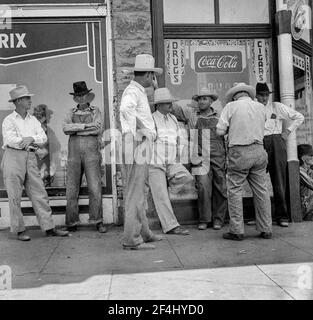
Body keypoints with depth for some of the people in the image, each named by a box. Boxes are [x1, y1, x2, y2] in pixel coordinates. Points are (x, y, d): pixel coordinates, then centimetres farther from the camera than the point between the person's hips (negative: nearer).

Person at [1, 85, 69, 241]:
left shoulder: (33, 120, 16)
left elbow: (43, 138, 4)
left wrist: (31, 138, -16)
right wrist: (31, 141, -5)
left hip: (30, 158, 5)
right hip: (13, 157, -4)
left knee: (39, 193, 2)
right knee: (15, 196, 0)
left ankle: (49, 228, 5)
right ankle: (19, 230, 11)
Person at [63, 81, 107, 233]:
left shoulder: (95, 111, 10)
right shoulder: (71, 113, 15)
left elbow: (98, 129, -8)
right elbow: (65, 128, -5)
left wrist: (76, 130, -7)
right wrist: (86, 126, -13)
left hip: (91, 153, -2)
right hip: (74, 153, 2)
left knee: (95, 188, -10)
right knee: (72, 189, 0)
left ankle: (98, 222, -2)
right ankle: (72, 223, 8)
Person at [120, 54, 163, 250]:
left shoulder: (140, 92, 21)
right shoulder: (132, 91, -11)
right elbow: (126, 109, -34)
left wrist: (150, 132, 18)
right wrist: (137, 133, -26)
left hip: (143, 148, 10)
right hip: (137, 146, -10)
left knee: (140, 192, 17)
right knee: (135, 193, -6)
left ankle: (144, 232, 29)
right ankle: (131, 239, 0)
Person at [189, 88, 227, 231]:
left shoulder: (219, 118, 16)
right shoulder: (193, 118, 16)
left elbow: (226, 138, 15)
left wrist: (228, 157, 7)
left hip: (219, 156, 1)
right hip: (201, 158, 0)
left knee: (220, 188, -2)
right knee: (203, 188, -10)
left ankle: (218, 219, 8)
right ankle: (204, 219, 0)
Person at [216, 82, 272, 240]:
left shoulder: (231, 106, -1)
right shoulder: (261, 107, 12)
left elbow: (220, 130, -5)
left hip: (239, 152, -4)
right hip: (258, 150, 5)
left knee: (235, 190, 3)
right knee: (261, 190, 10)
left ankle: (237, 231, 4)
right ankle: (266, 229, 15)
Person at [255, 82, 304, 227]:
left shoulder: (277, 107, 9)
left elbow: (299, 117, 14)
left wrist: (287, 131, 6)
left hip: (276, 143, -1)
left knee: (279, 180, -2)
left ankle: (282, 216, 4)